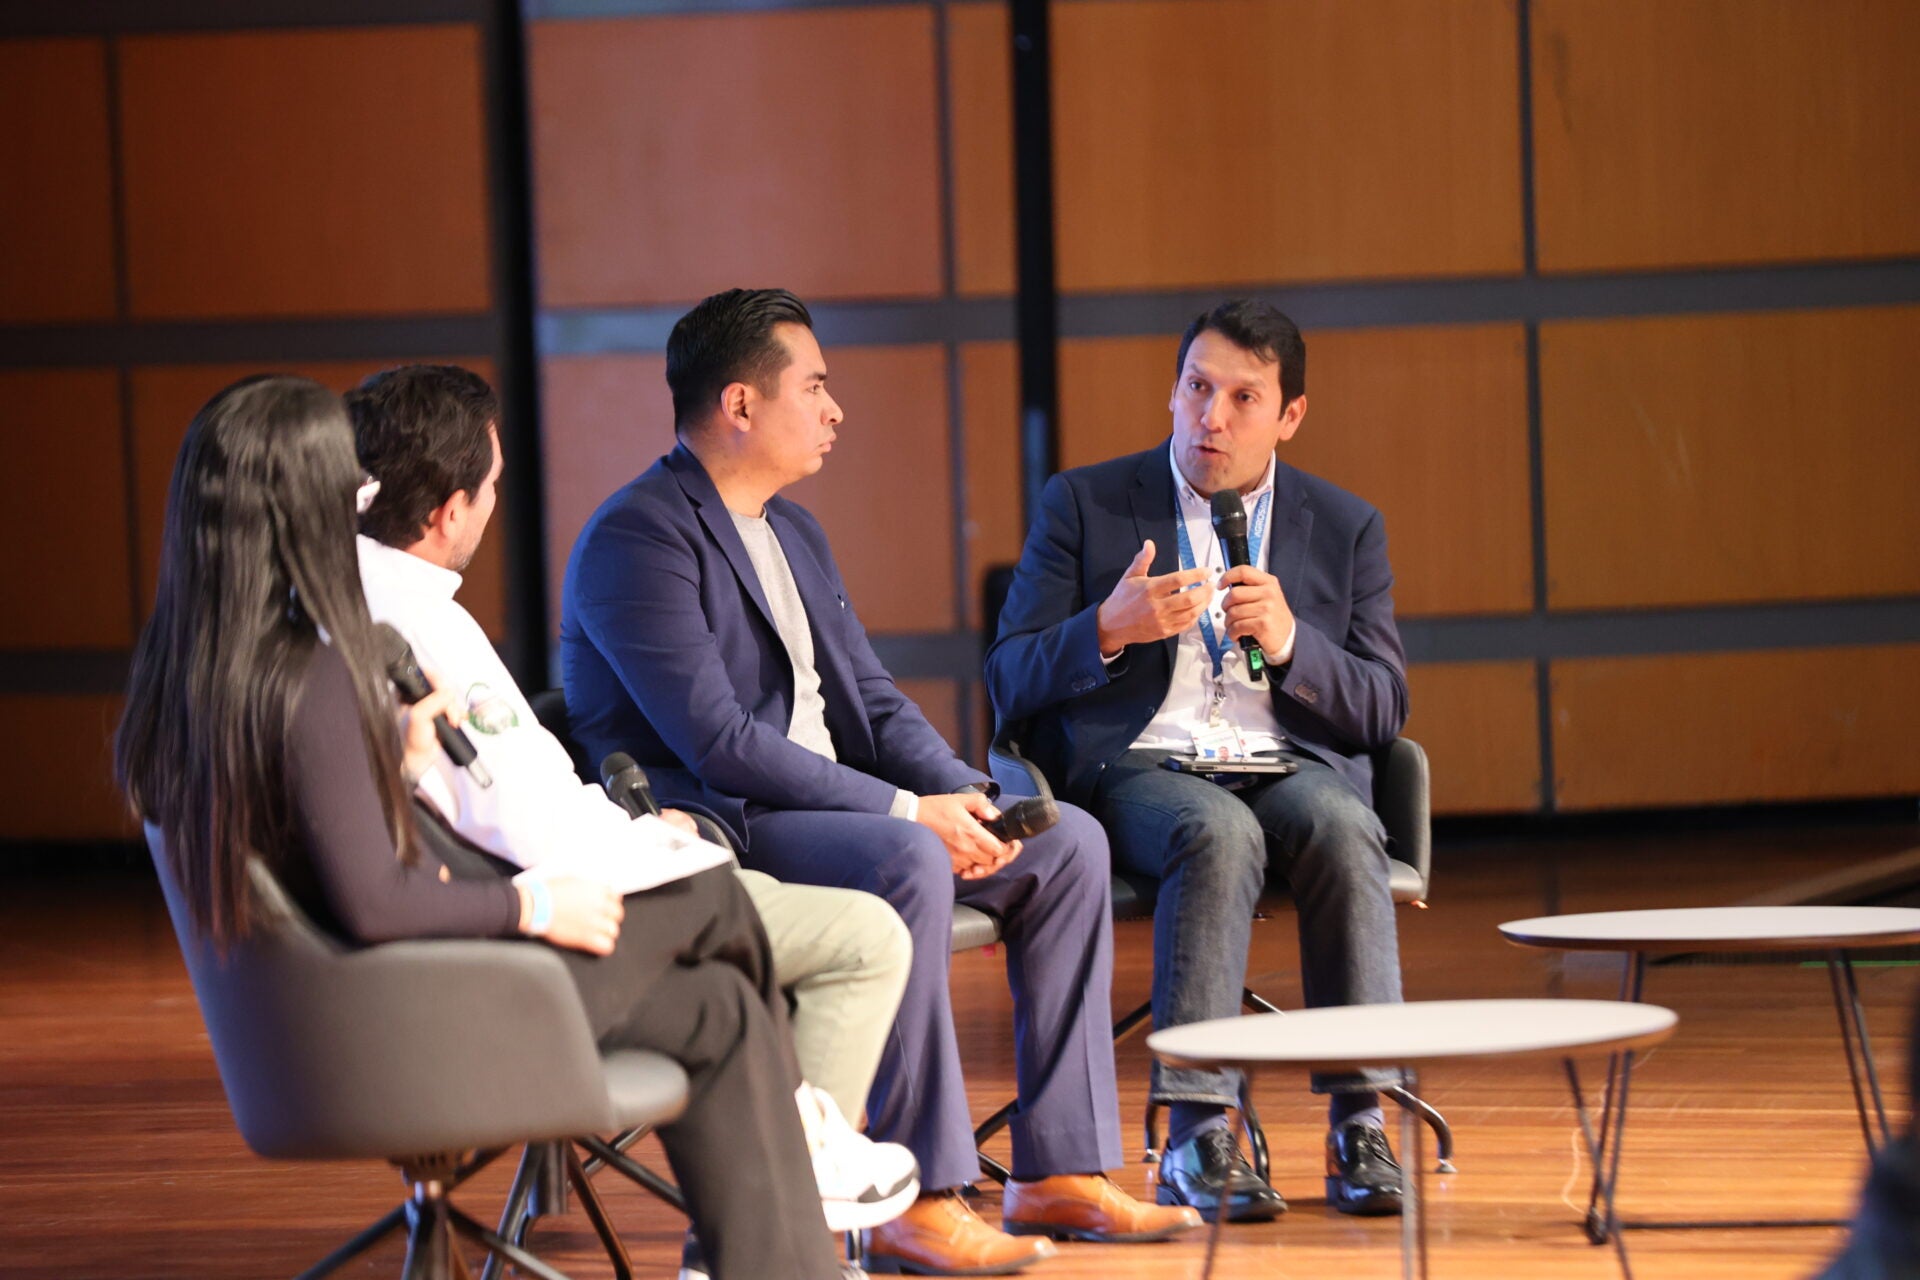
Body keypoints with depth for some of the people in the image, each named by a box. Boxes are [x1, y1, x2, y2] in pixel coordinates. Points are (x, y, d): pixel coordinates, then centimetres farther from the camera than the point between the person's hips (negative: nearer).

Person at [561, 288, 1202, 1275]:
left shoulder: (793, 532, 17)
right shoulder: (636, 540, -14)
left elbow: (870, 696, 17)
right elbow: (718, 742, -22)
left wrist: (964, 792, -4)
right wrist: (906, 811, -23)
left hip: (822, 807, 10)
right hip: (707, 828, -10)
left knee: (1067, 842, -1)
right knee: (908, 861, -35)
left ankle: (1057, 1172, -3)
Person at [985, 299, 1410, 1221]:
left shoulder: (1346, 528, 13)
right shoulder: (1083, 505, 8)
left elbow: (1382, 711, 9)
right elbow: (1010, 684, 2)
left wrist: (1292, 642, -11)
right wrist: (1109, 630, -17)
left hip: (1291, 765, 2)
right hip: (1136, 768, -2)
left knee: (1342, 826, -33)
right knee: (1219, 832, -36)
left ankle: (1359, 1126, -34)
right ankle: (1195, 1137, -39)